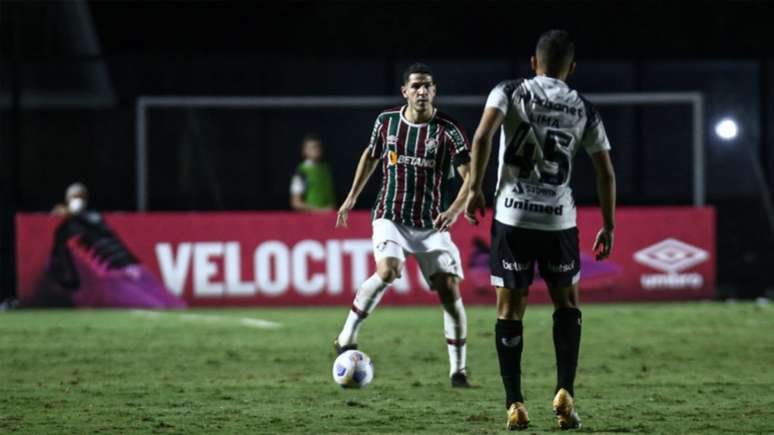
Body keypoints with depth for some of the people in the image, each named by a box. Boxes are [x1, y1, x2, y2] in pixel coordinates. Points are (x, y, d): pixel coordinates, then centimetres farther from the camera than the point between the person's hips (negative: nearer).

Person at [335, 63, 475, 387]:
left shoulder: (447, 129, -8)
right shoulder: (386, 121, 1)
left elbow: (470, 176, -12)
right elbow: (371, 155, 21)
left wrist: (455, 209, -29)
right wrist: (352, 197, 21)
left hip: (431, 225, 0)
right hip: (391, 217, 0)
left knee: (450, 290, -10)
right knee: (387, 271, -28)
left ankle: (458, 370, 2)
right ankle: (347, 337, -11)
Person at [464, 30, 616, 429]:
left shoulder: (510, 92, 3)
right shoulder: (584, 111, 9)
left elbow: (482, 135, -14)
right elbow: (605, 173, 9)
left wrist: (475, 188, -7)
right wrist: (608, 227, 17)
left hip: (512, 216, -1)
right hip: (559, 218, 1)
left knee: (509, 309, 6)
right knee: (566, 303, 18)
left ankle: (514, 404, 3)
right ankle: (564, 392, 4)